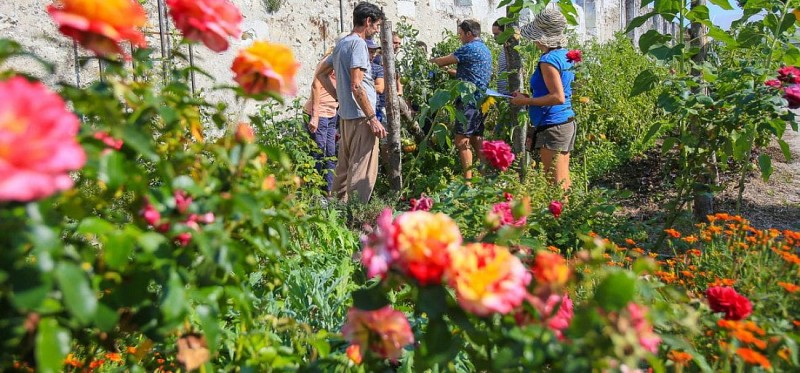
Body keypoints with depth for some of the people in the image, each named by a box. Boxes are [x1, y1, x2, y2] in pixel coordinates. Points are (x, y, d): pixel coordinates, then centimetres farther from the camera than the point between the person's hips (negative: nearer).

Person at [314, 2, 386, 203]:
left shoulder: (341, 43, 15)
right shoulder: (358, 43, -12)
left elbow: (321, 73, 24)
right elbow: (356, 86, -19)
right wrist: (373, 118, -17)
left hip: (345, 116, 10)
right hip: (360, 117, -10)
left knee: (344, 169, 17)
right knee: (362, 173, -7)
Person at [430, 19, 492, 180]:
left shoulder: (469, 48, -11)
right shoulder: (485, 49, 20)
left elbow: (444, 61, -9)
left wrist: (431, 60, 10)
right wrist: (450, 72, 21)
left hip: (469, 101, -10)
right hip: (481, 101, 10)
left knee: (462, 141, -8)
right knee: (476, 140, 14)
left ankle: (468, 180, -8)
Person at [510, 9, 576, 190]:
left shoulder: (548, 60, -16)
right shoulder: (565, 55, 12)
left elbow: (558, 97, -23)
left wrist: (527, 101, -14)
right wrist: (529, 97, 15)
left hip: (552, 127, -10)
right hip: (566, 122, 10)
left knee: (555, 183, -5)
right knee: (564, 181, 14)